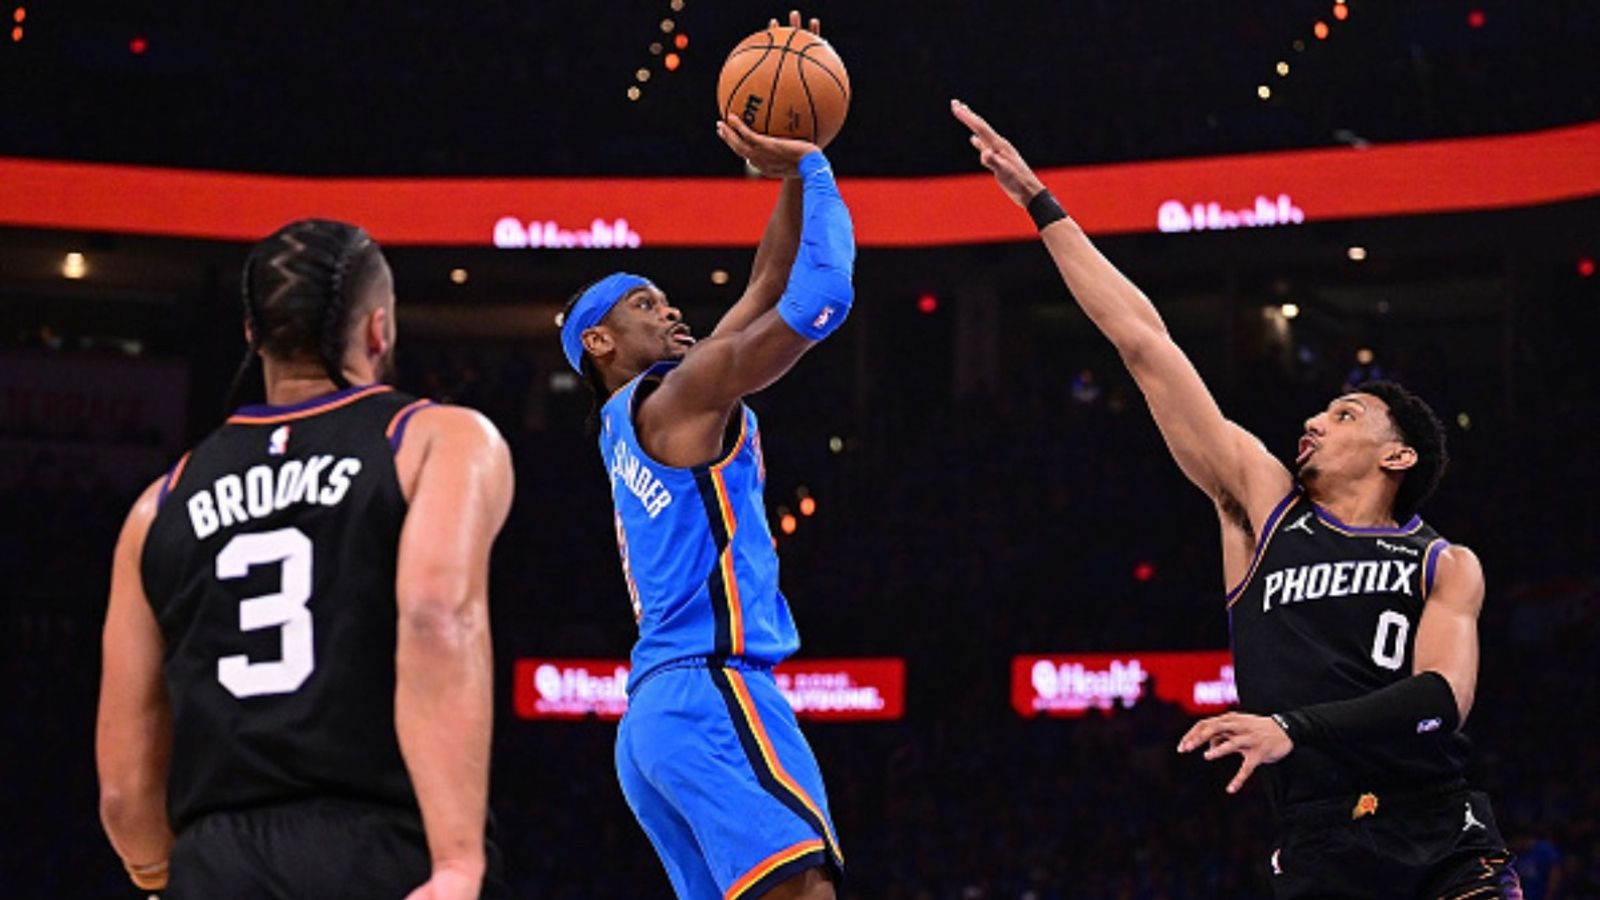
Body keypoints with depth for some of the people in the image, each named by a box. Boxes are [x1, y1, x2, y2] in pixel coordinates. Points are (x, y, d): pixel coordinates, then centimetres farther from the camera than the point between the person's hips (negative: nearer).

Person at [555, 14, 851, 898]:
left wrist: (793, 179, 17)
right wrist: (809, 167, -1)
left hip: (658, 709, 10)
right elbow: (819, 299, -11)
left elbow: (768, 289, 24)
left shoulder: (636, 418, 24)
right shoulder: (677, 396, -2)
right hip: (709, 692, -10)